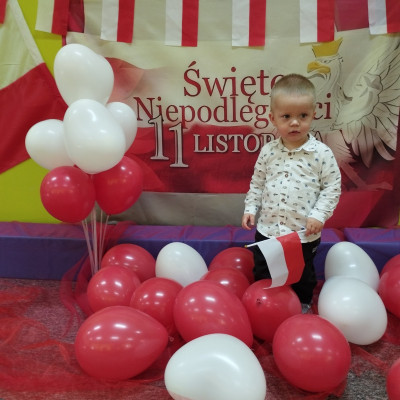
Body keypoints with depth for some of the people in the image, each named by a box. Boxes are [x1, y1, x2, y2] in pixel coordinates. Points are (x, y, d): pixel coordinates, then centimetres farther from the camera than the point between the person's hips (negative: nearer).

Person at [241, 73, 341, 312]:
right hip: (267, 229, 3)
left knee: (303, 275, 19)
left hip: (304, 233, -2)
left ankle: (303, 305, 46)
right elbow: (257, 184, 8)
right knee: (262, 274, 19)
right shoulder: (268, 151, -3)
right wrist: (251, 208, 0)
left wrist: (319, 215, -16)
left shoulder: (322, 153, -12)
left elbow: (332, 187, -8)